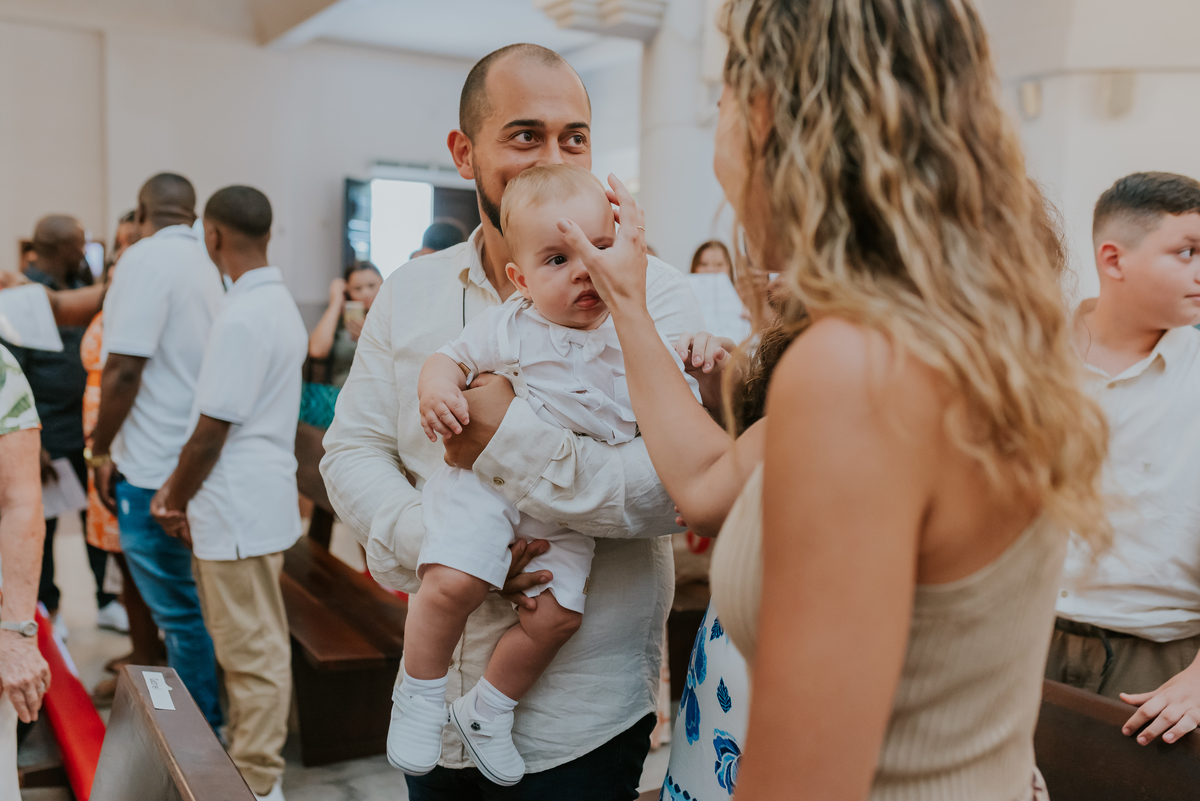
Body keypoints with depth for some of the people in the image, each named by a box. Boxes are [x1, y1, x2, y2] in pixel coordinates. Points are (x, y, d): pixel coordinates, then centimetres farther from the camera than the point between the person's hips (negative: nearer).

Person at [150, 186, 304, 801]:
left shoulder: (242, 316, -19)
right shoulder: (281, 304, 13)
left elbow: (211, 429, -19)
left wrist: (174, 500, -3)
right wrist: (180, 490, 13)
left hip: (240, 510, -10)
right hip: (262, 501, 10)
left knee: (253, 649, 1)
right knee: (249, 643, 20)